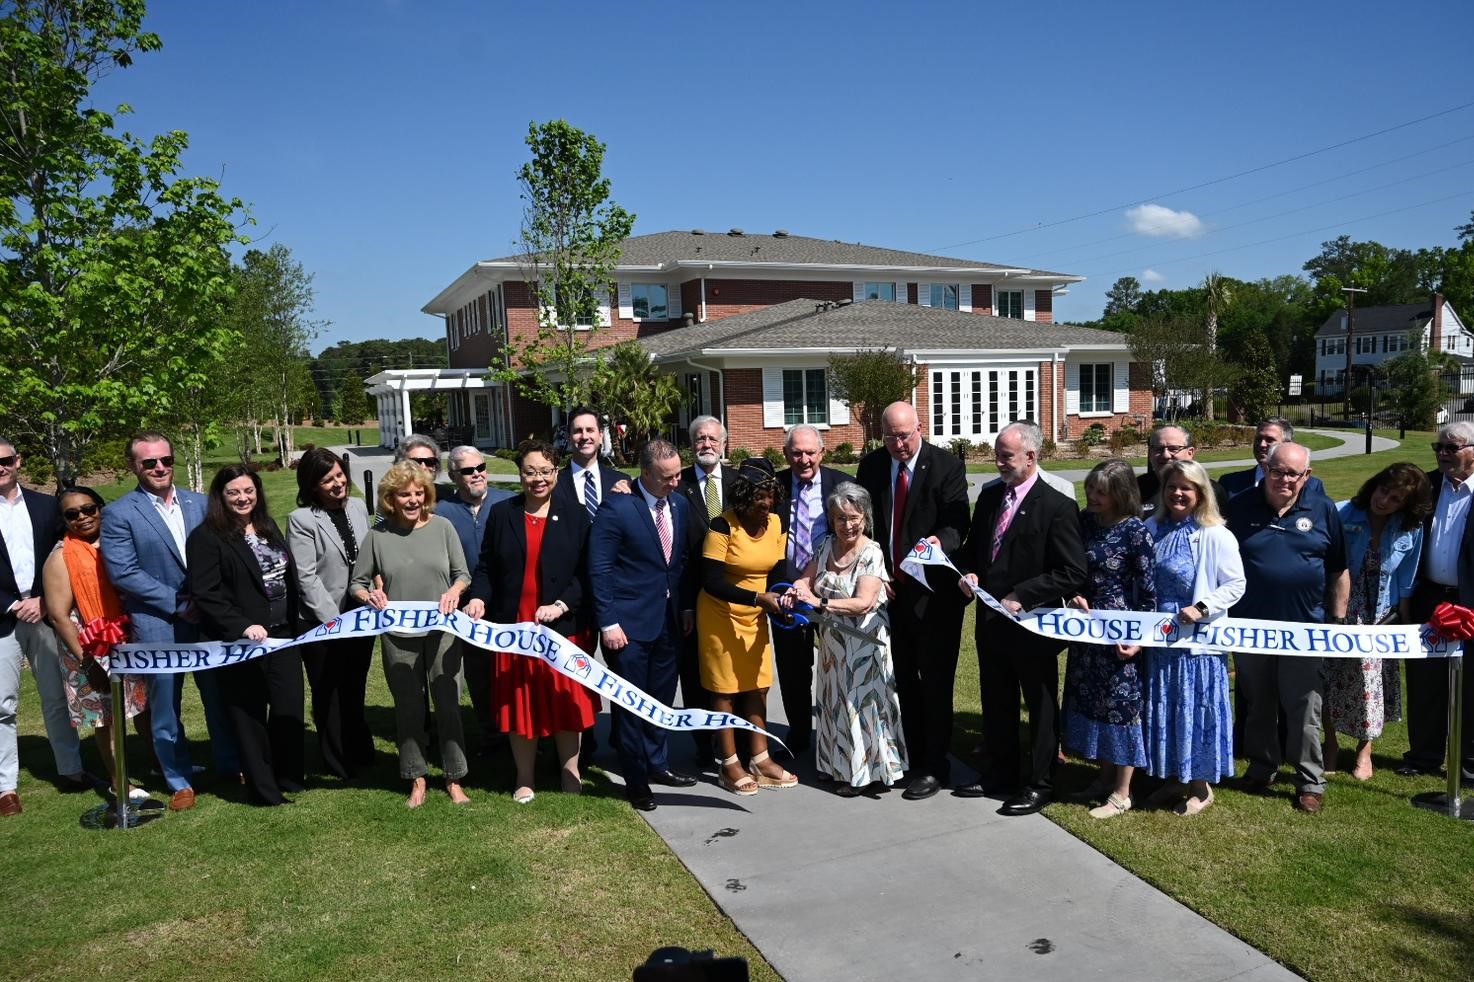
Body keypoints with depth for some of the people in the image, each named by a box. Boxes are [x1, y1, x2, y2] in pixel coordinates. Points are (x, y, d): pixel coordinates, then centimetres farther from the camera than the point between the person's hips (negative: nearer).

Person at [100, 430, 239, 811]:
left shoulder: (199, 503, 7)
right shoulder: (119, 514, -5)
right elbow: (123, 572, -10)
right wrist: (179, 604, -13)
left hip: (208, 617, 3)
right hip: (157, 625, -3)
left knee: (219, 694, 12)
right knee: (165, 705, 7)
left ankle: (230, 766, 28)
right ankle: (179, 782, 21)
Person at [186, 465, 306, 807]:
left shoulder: (269, 528, 13)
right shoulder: (206, 537, -8)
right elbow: (204, 593, -15)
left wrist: (295, 625, 12)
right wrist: (243, 626, -24)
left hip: (282, 635, 6)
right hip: (240, 642, -6)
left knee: (290, 708, 8)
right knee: (250, 715, 4)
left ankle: (289, 778, 24)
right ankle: (263, 789, 15)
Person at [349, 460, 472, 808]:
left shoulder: (442, 527, -2)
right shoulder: (378, 535, -2)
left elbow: (463, 573, 3)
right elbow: (357, 583, 3)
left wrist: (454, 591, -18)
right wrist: (369, 596, -18)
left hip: (441, 630, 0)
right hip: (398, 635, 1)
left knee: (448, 704, 5)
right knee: (408, 708, 11)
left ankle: (454, 779, 20)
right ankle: (417, 779, 26)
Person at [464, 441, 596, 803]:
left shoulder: (574, 514, 0)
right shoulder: (501, 513, 4)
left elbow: (586, 572, -4)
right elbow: (486, 566, 5)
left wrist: (561, 605, -17)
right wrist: (479, 598, -13)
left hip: (562, 626, -1)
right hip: (514, 627, 1)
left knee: (564, 702, 8)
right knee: (519, 703, 9)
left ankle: (570, 772, 26)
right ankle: (524, 778, 25)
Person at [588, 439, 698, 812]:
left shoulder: (680, 505, 5)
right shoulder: (617, 507, -15)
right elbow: (599, 568, -14)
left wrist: (687, 606, 10)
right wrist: (608, 622, -15)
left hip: (669, 619, 6)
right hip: (631, 623, -6)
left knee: (661, 698, 16)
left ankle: (657, 764, 33)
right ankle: (635, 778, 20)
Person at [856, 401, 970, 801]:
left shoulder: (946, 467, -10)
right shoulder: (871, 466, 3)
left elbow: (957, 523, -14)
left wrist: (940, 540, -36)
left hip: (934, 588, -5)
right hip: (891, 585, 5)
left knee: (935, 678, 3)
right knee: (904, 677, 16)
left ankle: (934, 767, 14)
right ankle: (913, 756, 29)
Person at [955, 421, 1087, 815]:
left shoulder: (1058, 506, -14)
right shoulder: (989, 497, 6)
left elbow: (1072, 574, -17)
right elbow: (971, 548, 17)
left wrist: (1022, 596, -21)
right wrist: (967, 572, -4)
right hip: (991, 620, 7)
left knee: (1040, 705, 10)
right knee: (996, 702, 19)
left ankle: (1039, 784, 25)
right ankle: (1000, 773, 36)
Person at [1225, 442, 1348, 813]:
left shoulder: (1323, 510, 0)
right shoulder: (1240, 507, 0)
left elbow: (1338, 571, 5)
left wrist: (1337, 620, 2)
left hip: (1304, 628, -1)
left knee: (1304, 711, 4)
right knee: (1257, 706, 14)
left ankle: (1310, 782, 18)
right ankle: (1261, 769, 30)